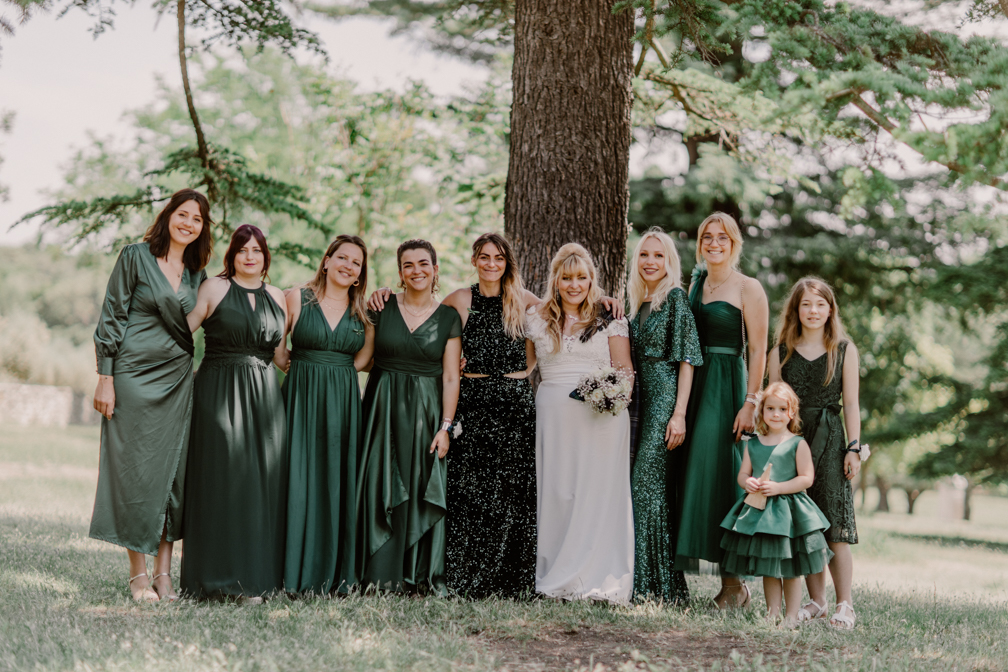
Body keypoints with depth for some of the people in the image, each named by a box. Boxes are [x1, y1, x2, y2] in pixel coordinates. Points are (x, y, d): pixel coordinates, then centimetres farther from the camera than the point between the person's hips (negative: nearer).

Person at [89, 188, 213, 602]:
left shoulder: (196, 273, 12)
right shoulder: (135, 257, -3)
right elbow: (111, 318, -4)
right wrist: (105, 378, -9)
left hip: (177, 378, 5)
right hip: (133, 375, -5)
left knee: (173, 469, 1)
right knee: (135, 470, -2)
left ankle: (164, 573, 7)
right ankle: (138, 574, 5)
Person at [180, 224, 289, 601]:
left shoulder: (277, 298, 14)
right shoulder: (214, 289, 1)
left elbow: (281, 356, 15)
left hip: (263, 396, 4)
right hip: (219, 392, -4)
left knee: (261, 481, 2)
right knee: (221, 480, -5)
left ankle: (254, 576, 7)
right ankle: (220, 576, -1)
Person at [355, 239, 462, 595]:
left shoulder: (448, 318, 2)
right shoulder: (382, 308, 4)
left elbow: (450, 377, -1)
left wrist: (445, 426, -8)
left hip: (427, 410, 0)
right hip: (384, 406, 0)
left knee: (425, 486, -2)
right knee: (385, 485, -2)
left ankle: (424, 573, 4)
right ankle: (386, 573, 3)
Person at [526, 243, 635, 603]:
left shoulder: (610, 319, 7)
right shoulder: (536, 320, 12)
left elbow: (625, 369, 5)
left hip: (602, 415, -2)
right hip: (554, 414, 2)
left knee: (598, 490, -7)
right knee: (556, 491, -2)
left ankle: (598, 580, -4)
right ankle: (557, 579, 1)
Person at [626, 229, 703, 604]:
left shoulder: (676, 298, -5)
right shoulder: (634, 302, 17)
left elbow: (687, 359, -10)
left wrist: (679, 413, -16)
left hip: (665, 397, -7)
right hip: (639, 399, 7)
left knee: (649, 484, -12)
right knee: (637, 486, 4)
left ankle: (658, 585, -9)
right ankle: (640, 583, 8)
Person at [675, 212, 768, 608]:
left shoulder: (747, 288, -3)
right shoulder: (696, 284, 16)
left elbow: (758, 351, -8)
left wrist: (750, 402, -15)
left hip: (728, 386, -6)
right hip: (693, 385, 6)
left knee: (721, 474, -9)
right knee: (694, 470, 3)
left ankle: (734, 584, -4)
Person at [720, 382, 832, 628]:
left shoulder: (797, 444, -3)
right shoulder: (753, 444, 9)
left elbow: (806, 478, -8)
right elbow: (742, 474, 13)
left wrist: (778, 487, -18)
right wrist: (748, 483, -11)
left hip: (788, 510, -4)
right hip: (758, 511, 4)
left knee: (791, 568, 1)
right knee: (767, 567, 10)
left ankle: (791, 615, 8)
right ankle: (772, 612, 18)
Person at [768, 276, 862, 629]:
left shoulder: (844, 350, 5)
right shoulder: (781, 353, 9)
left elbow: (850, 403, 4)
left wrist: (853, 447, -2)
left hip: (829, 441, -2)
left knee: (834, 527, -7)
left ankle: (844, 604, -2)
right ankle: (816, 601, 12)